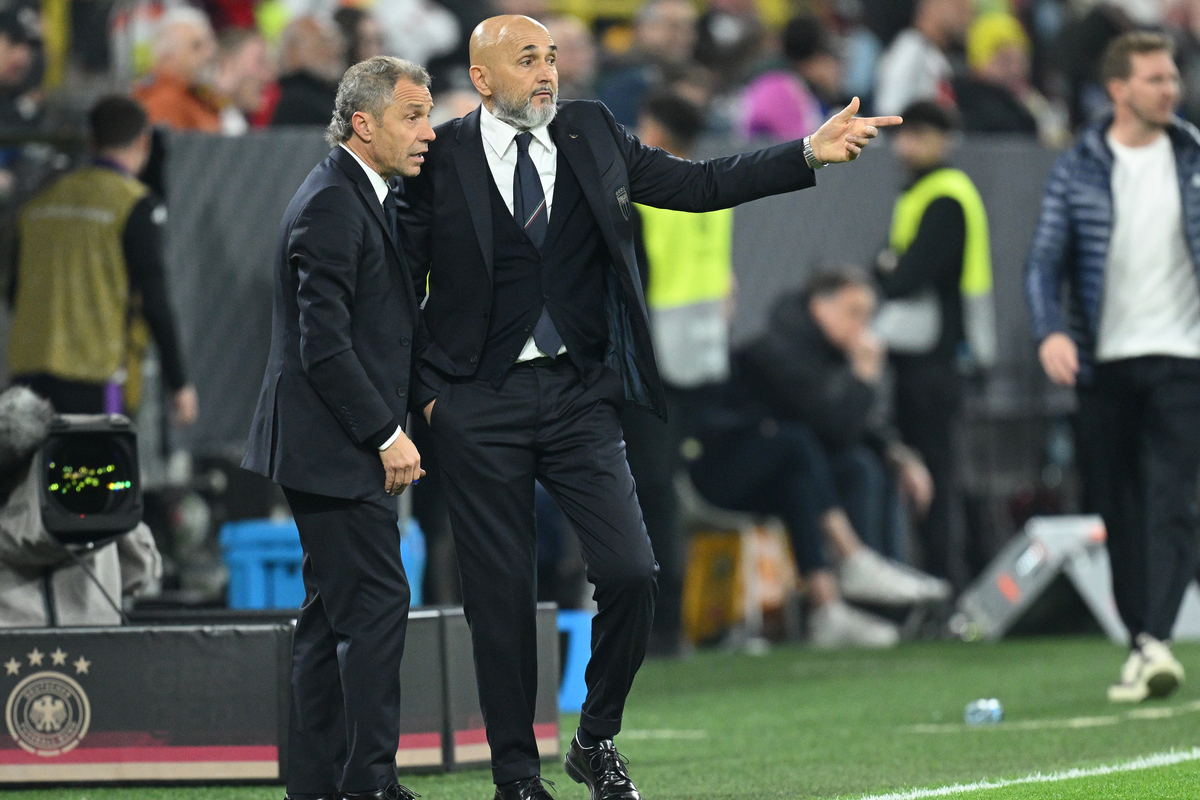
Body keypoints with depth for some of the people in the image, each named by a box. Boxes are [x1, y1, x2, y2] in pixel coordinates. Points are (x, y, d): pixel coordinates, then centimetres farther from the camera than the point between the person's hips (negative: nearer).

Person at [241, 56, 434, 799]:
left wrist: (397, 419, 13)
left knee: (335, 612, 11)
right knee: (376, 605, -11)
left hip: (347, 447, 11)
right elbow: (323, 346, -21)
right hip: (332, 449, -11)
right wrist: (386, 434, -18)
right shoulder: (331, 205, -16)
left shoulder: (365, 199, 16)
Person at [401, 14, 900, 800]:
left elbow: (698, 185, 9)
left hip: (580, 393, 3)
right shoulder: (442, 157, -3)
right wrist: (425, 390, -4)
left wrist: (811, 152, 1)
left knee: (631, 574, -7)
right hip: (482, 407, -3)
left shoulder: (591, 134, 6)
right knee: (501, 594, 2)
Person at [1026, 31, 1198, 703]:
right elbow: (1047, 262, 1)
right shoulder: (1077, 170, 3)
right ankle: (1141, 643, 14)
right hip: (1104, 364, 1)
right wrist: (1051, 331, -16)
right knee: (1119, 513, 5)